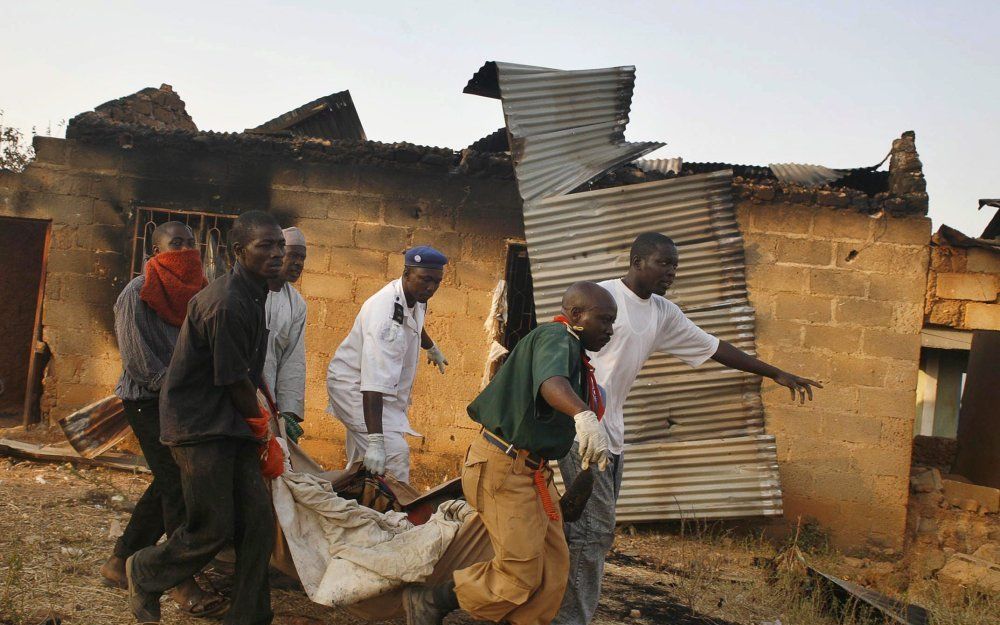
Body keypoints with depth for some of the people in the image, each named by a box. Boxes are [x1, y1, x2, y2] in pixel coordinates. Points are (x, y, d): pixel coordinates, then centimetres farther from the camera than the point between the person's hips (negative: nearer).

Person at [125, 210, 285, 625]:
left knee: (258, 522, 4)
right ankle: (144, 573, 26)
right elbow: (237, 384, -16)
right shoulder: (226, 303, -22)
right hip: (199, 426, -9)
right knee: (212, 529, -2)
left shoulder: (255, 295, 9)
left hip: (231, 425, 9)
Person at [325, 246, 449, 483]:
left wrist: (432, 348, 44)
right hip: (354, 385, -9)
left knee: (361, 459, 14)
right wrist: (376, 441, -45)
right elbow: (375, 382, -39)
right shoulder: (385, 312, -32)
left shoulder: (414, 296, -4)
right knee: (395, 454, -21)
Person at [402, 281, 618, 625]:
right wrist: (584, 416, -57)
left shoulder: (571, 350, 16)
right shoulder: (555, 336, -16)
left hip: (531, 470, 10)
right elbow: (551, 381, -40)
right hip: (503, 467, -10)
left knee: (553, 571, 6)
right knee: (521, 576, -7)